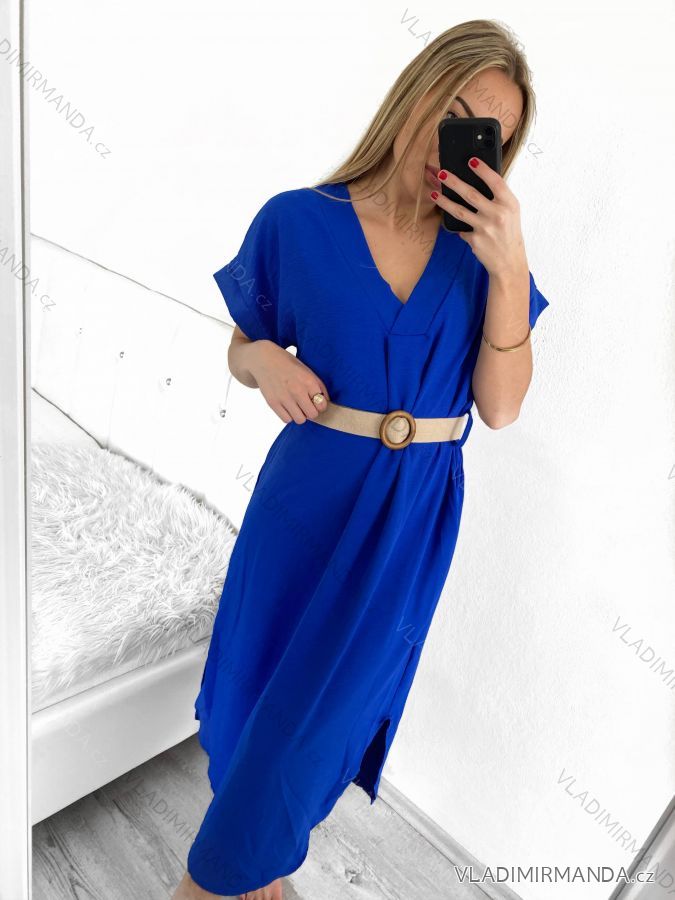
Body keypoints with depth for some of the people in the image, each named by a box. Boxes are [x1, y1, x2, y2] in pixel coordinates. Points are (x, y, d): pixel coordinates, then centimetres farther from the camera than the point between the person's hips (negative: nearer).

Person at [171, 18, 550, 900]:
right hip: (310, 494, 0)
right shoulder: (297, 222, -7)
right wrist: (266, 361, -18)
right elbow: (240, 349, 5)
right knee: (262, 679, 16)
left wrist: (511, 270, -20)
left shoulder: (482, 247, -3)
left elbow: (501, 407, -9)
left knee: (322, 706, 10)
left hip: (416, 514, 1)